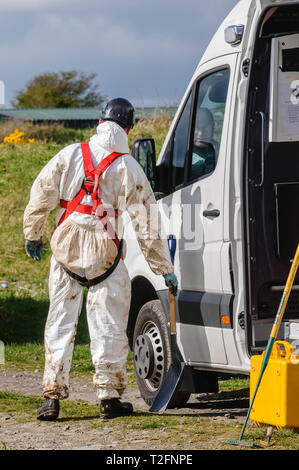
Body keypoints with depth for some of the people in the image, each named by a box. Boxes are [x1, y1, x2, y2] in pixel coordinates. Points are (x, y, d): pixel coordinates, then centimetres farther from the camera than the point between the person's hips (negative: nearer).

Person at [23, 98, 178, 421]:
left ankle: (52, 397, 6)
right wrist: (165, 269, 3)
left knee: (60, 324, 8)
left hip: (66, 251, 2)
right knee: (108, 325, 6)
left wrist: (32, 235, 17)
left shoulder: (70, 155, 3)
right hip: (105, 256, -2)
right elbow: (146, 224, -3)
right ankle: (109, 396, 9)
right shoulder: (128, 169, -4)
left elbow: (41, 194, 3)